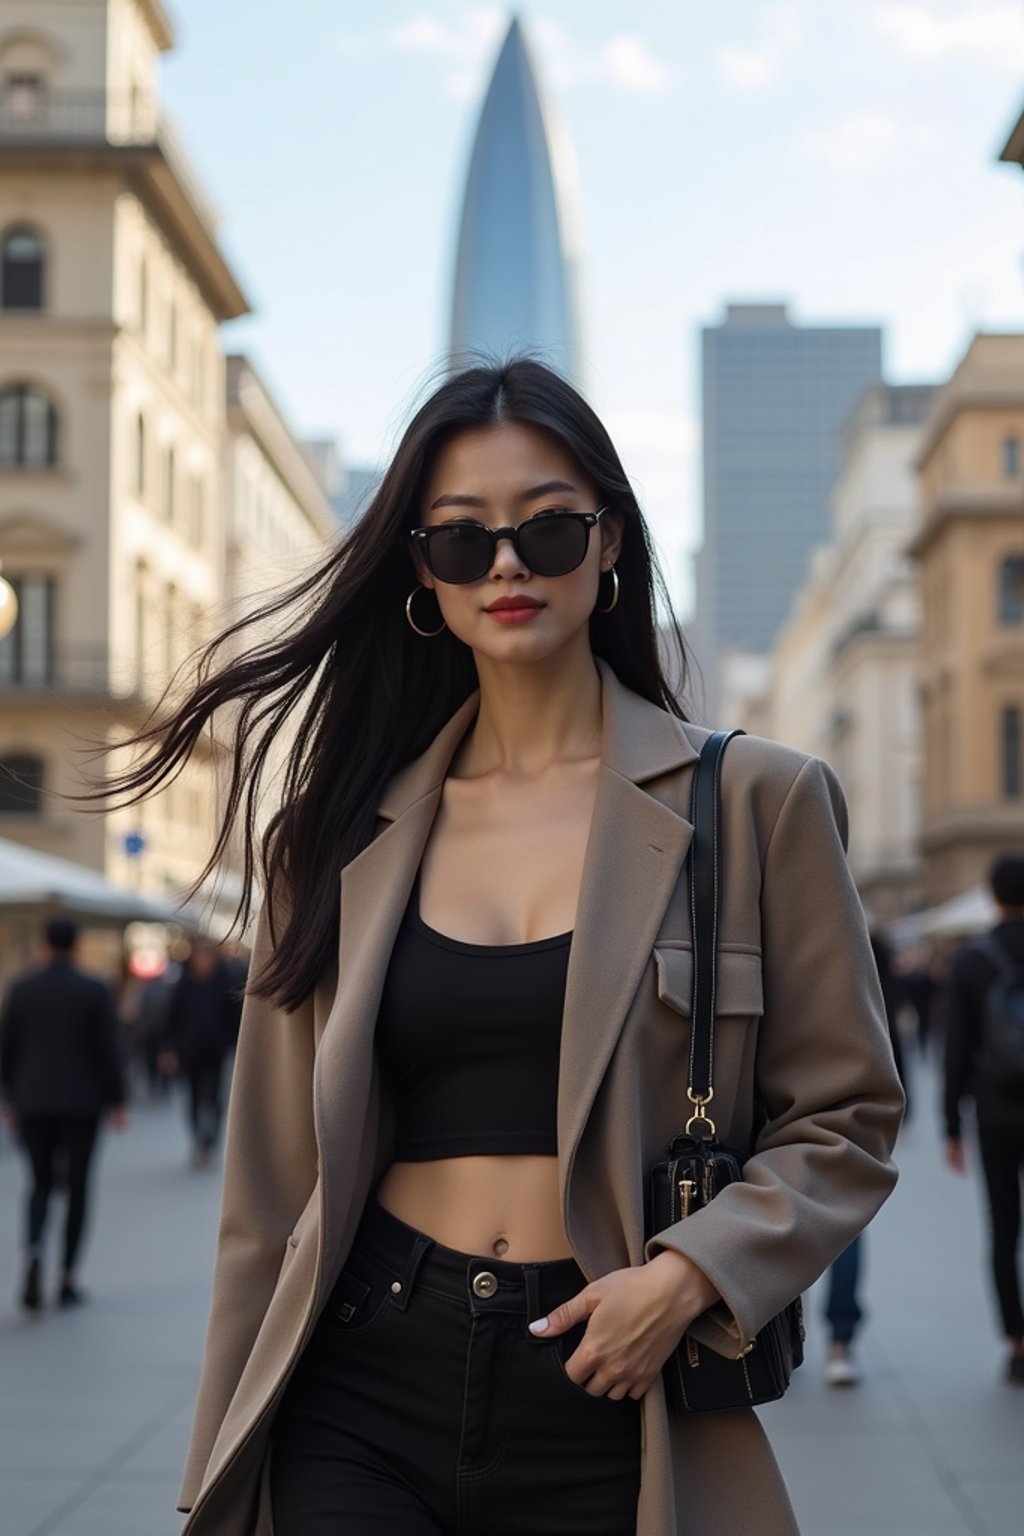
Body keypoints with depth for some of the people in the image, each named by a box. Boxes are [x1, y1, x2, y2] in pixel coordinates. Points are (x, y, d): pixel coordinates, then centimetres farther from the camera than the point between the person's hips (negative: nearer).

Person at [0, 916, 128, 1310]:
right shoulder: (95, 991, -6)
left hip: (33, 1102, 2)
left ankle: (34, 1251, -16)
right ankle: (68, 1278, 8)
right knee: (77, 1187, 8)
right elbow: (108, 1048, -6)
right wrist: (116, 1100, 3)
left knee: (40, 1184, 12)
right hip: (81, 1101, -2)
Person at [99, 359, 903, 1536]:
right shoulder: (344, 831, 6)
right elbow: (278, 1174, 8)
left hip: (605, 1405, -1)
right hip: (364, 1399, 2)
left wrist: (687, 1275, -14)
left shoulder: (752, 804, -1)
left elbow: (845, 1119, 2)